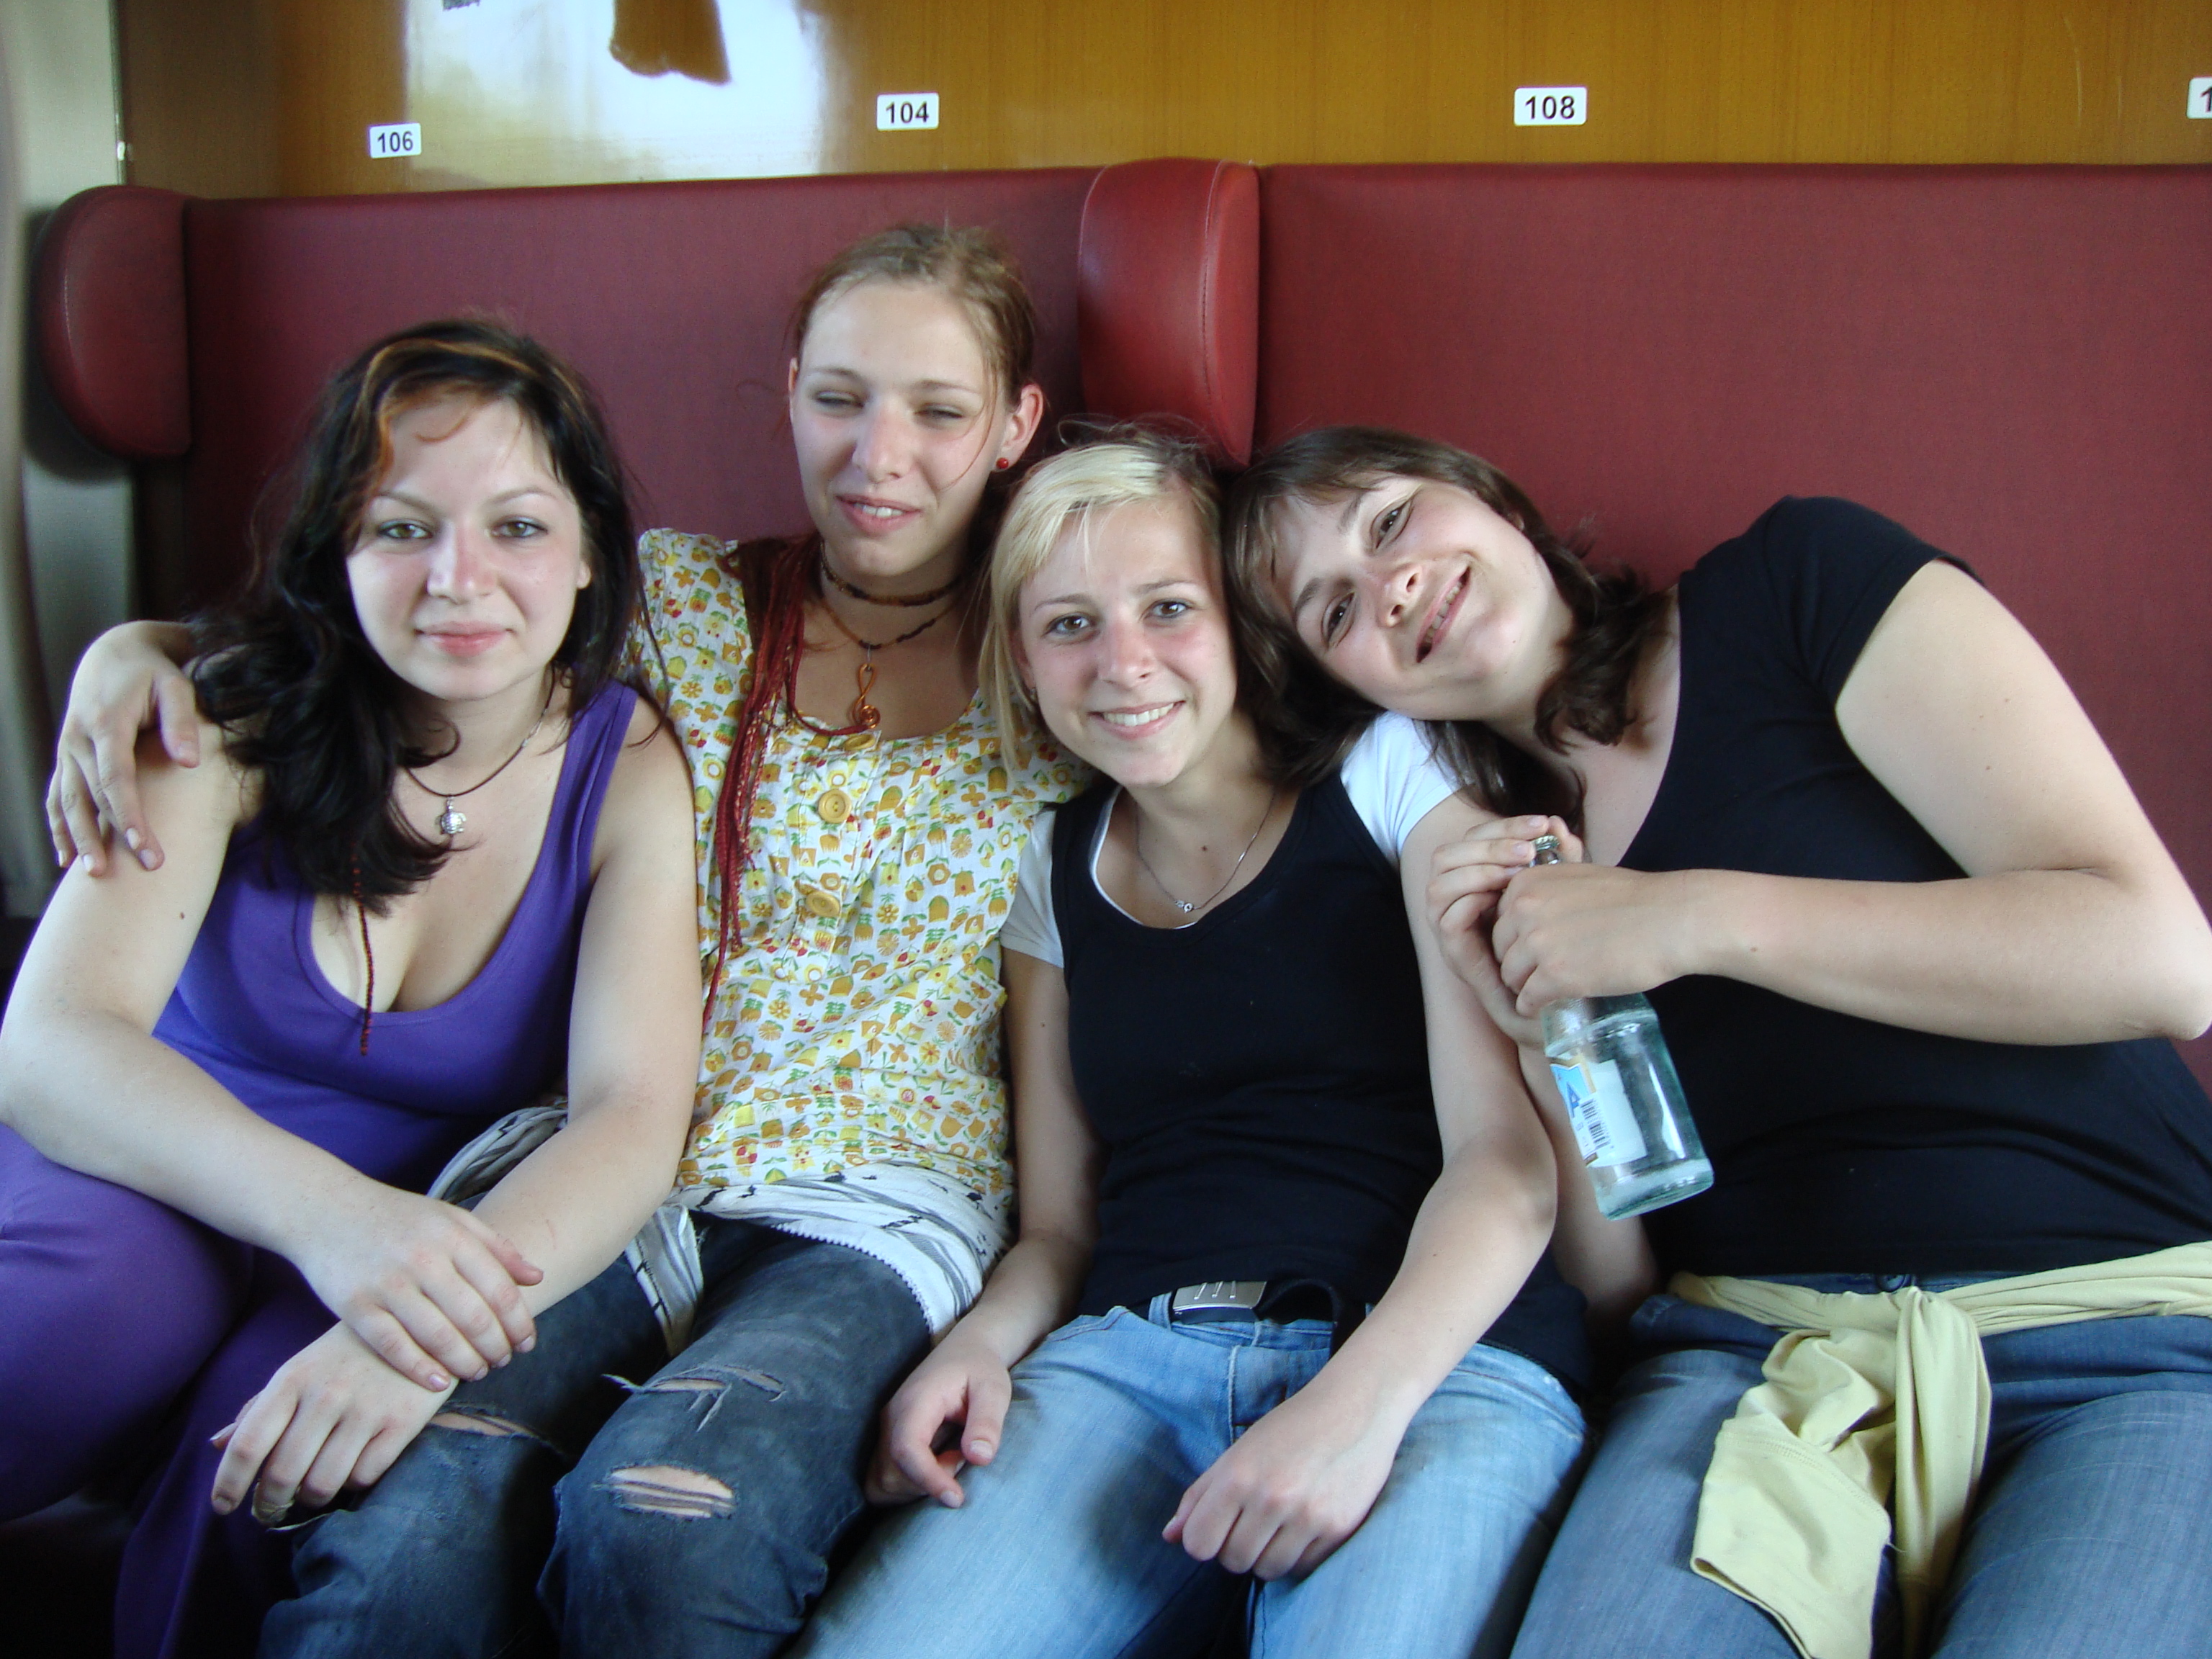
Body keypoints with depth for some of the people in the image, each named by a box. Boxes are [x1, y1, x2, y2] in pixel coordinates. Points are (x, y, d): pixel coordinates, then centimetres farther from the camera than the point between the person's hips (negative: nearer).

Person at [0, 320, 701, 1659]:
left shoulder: (630, 770, -8)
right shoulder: (237, 719, -10)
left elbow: (634, 1118, -19)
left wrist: (440, 1310, -41)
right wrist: (326, 1210, -43)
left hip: (439, 1233, 1)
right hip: (165, 1182, 0)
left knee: (288, 1435, -32)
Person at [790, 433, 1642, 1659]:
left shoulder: (1392, 773, 4)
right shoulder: (1052, 869, 18)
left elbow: (1508, 1155, -5)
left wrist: (1360, 1402, -19)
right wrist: (981, 1344, -4)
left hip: (1437, 1359, -3)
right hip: (1130, 1357, 3)